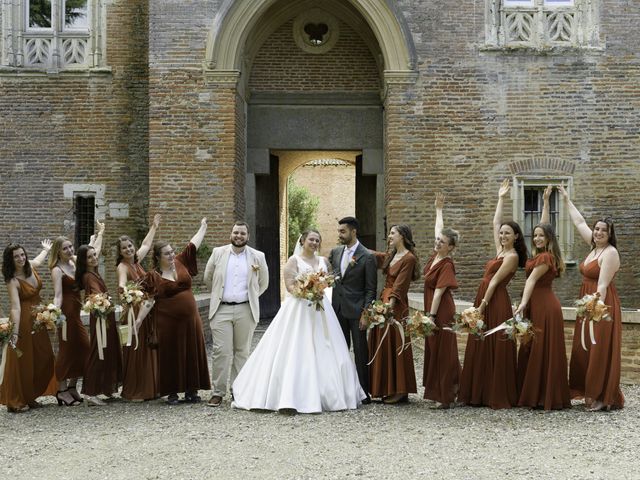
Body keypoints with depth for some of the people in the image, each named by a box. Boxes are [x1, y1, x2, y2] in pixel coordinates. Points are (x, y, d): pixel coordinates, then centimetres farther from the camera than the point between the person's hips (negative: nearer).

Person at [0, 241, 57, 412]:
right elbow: (15, 307, -30)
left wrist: (46, 250, 46)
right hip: (23, 320, -7)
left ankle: (30, 397, 21)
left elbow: (39, 260, 26)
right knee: (22, 360, -3)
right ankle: (16, 401, 6)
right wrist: (15, 332, -38)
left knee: (40, 358, 10)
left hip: (38, 319, 8)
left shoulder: (30, 266, 0)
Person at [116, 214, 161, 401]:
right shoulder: (122, 266, -12)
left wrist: (154, 227, 39)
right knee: (135, 350, -4)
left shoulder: (136, 261, 9)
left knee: (148, 350, 10)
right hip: (133, 310, -8)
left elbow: (146, 244, 28)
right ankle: (133, 391, 3)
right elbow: (122, 283, -34)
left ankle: (148, 389, 17)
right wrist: (123, 288, -56)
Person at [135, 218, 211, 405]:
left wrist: (203, 227, 18)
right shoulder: (153, 276, -6)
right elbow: (149, 301, -8)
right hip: (167, 322, -4)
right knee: (170, 356, 3)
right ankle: (172, 393, 13)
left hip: (190, 319, 4)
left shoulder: (181, 262, 4)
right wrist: (138, 320, -15)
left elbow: (193, 245, 12)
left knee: (192, 354, 7)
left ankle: (191, 391, 16)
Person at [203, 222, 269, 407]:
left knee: (242, 352, 6)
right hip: (221, 309, 0)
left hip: (245, 310, 0)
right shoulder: (218, 253, 5)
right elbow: (208, 278, 16)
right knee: (221, 351, -5)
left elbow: (263, 283, 17)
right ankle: (218, 392, 0)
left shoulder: (257, 257, 4)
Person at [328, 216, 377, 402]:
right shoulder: (335, 252, 9)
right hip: (338, 308, 5)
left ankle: (364, 392, 7)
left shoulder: (367, 257, -8)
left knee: (361, 351, 1)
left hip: (357, 310, -5)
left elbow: (370, 289, -9)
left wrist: (366, 312, -14)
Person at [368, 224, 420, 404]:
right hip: (383, 301, 8)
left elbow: (399, 286, -17)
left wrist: (388, 307, -24)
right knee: (382, 346, 9)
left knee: (394, 345, -4)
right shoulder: (390, 256, 14)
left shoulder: (408, 258, -11)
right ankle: (387, 389, 15)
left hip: (396, 305, -8)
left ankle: (400, 391, 3)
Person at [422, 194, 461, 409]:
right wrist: (438, 209, 28)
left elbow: (438, 292, -20)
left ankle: (445, 396, 0)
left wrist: (431, 316, -22)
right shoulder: (436, 254, 5)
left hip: (441, 311, -9)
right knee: (433, 349, 13)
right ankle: (438, 391, 22)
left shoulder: (447, 264, -17)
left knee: (443, 351, -4)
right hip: (432, 309, 9)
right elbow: (439, 229, 20)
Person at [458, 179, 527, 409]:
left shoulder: (512, 256, -9)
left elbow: (495, 281, -14)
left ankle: (500, 397, -1)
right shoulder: (500, 251, 14)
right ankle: (481, 394, 13)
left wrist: (482, 305, -16)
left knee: (497, 349, -6)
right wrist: (500, 199, 25)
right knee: (481, 348, 9)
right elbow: (495, 223, 22)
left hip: (496, 304, -9)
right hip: (485, 301, 9)